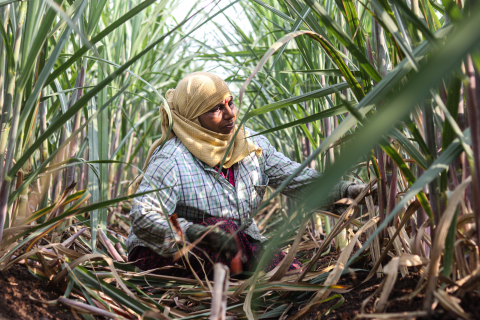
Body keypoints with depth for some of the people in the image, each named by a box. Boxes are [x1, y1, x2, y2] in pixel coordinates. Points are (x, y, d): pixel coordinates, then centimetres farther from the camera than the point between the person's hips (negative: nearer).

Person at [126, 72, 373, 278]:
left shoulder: (250, 144, -1)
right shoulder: (172, 160, -21)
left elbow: (295, 177, 1)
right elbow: (142, 217, -30)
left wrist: (345, 189, -12)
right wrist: (197, 233, -43)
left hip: (237, 245, 6)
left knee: (293, 272, -15)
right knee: (224, 226, -34)